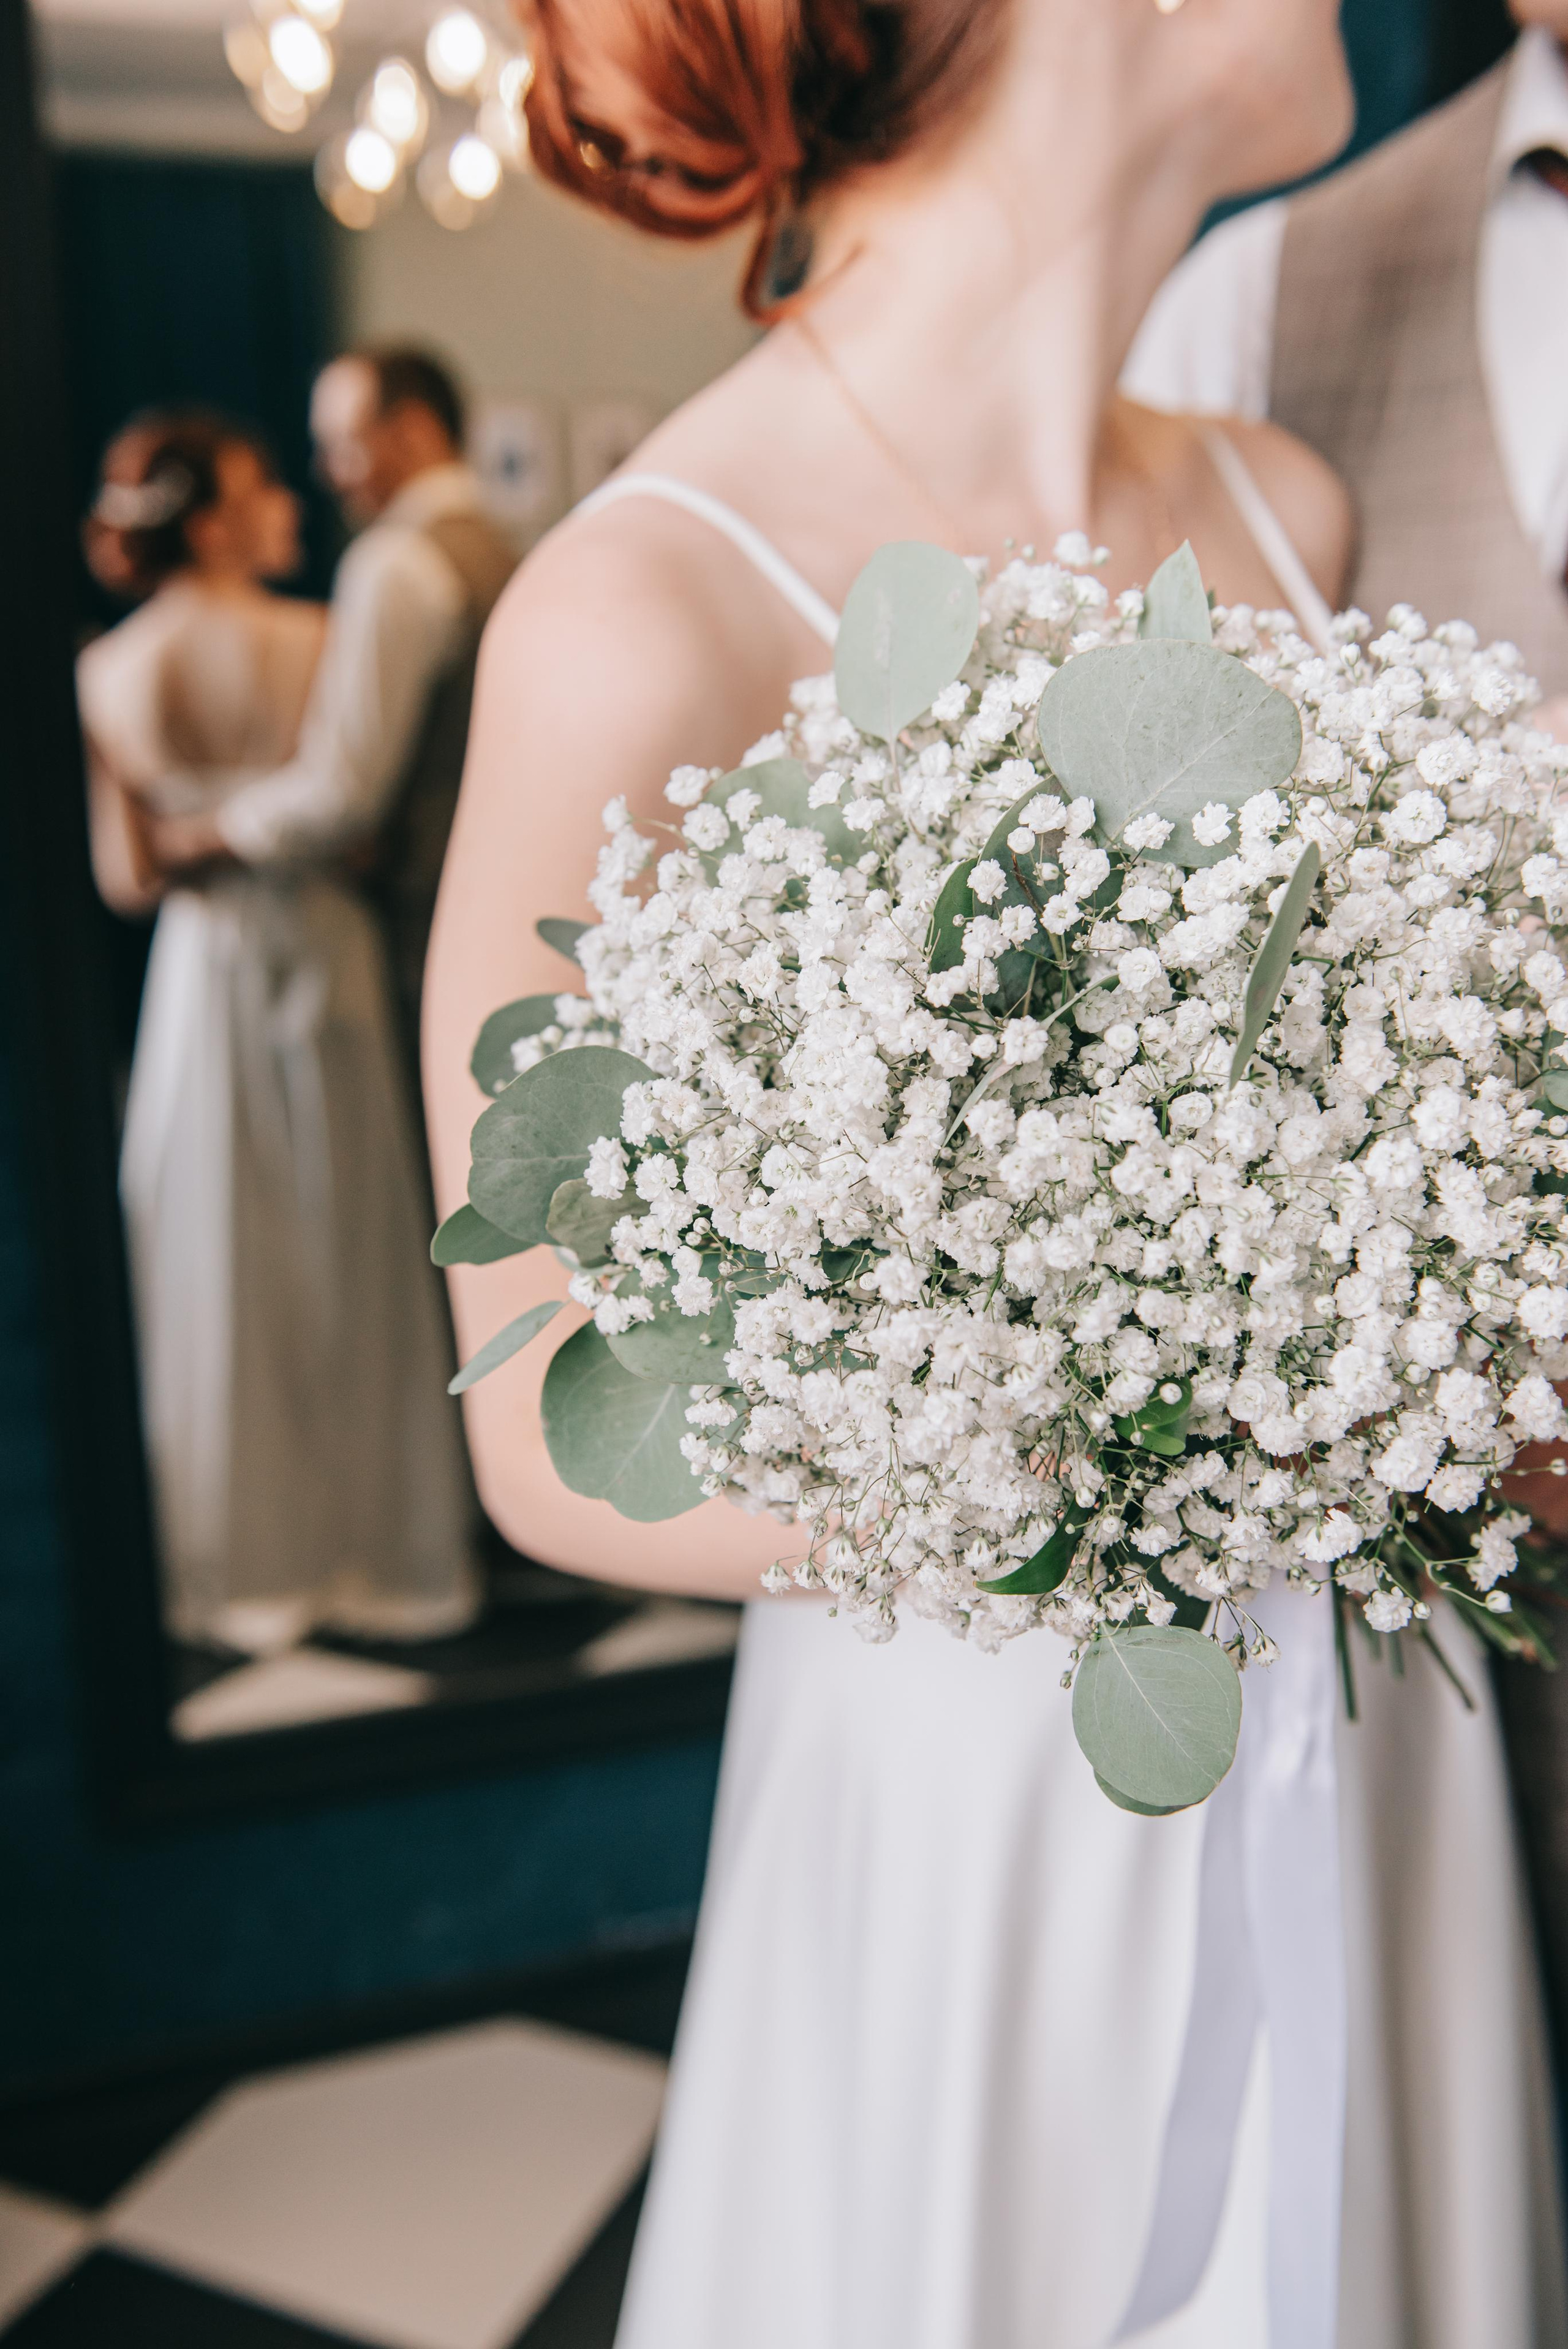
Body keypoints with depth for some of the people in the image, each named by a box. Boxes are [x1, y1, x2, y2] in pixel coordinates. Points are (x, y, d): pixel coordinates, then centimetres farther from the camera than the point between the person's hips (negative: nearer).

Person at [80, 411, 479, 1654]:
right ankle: (384, 1551, 19)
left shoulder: (109, 676, -1)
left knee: (222, 1268, 11)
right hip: (324, 949, -3)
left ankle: (249, 1566, 20)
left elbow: (124, 879, 1)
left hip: (200, 970, 3)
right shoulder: (320, 641, -11)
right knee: (353, 1260, 8)